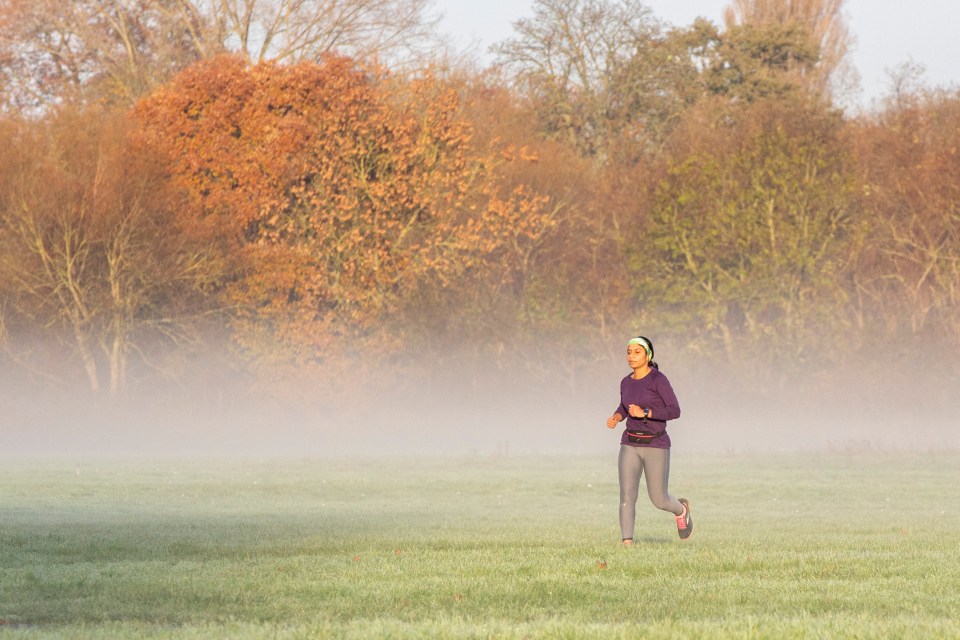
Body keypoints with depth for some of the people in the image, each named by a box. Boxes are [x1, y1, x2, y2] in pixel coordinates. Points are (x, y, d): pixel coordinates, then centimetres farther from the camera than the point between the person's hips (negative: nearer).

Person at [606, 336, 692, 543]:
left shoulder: (659, 379, -10)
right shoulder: (627, 382, 8)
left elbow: (675, 411, -14)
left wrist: (645, 413, -26)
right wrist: (616, 418, 2)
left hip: (656, 447, -4)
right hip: (630, 446, 4)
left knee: (659, 500, 4)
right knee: (627, 496, -12)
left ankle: (680, 508, 36)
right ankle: (627, 542, -10)